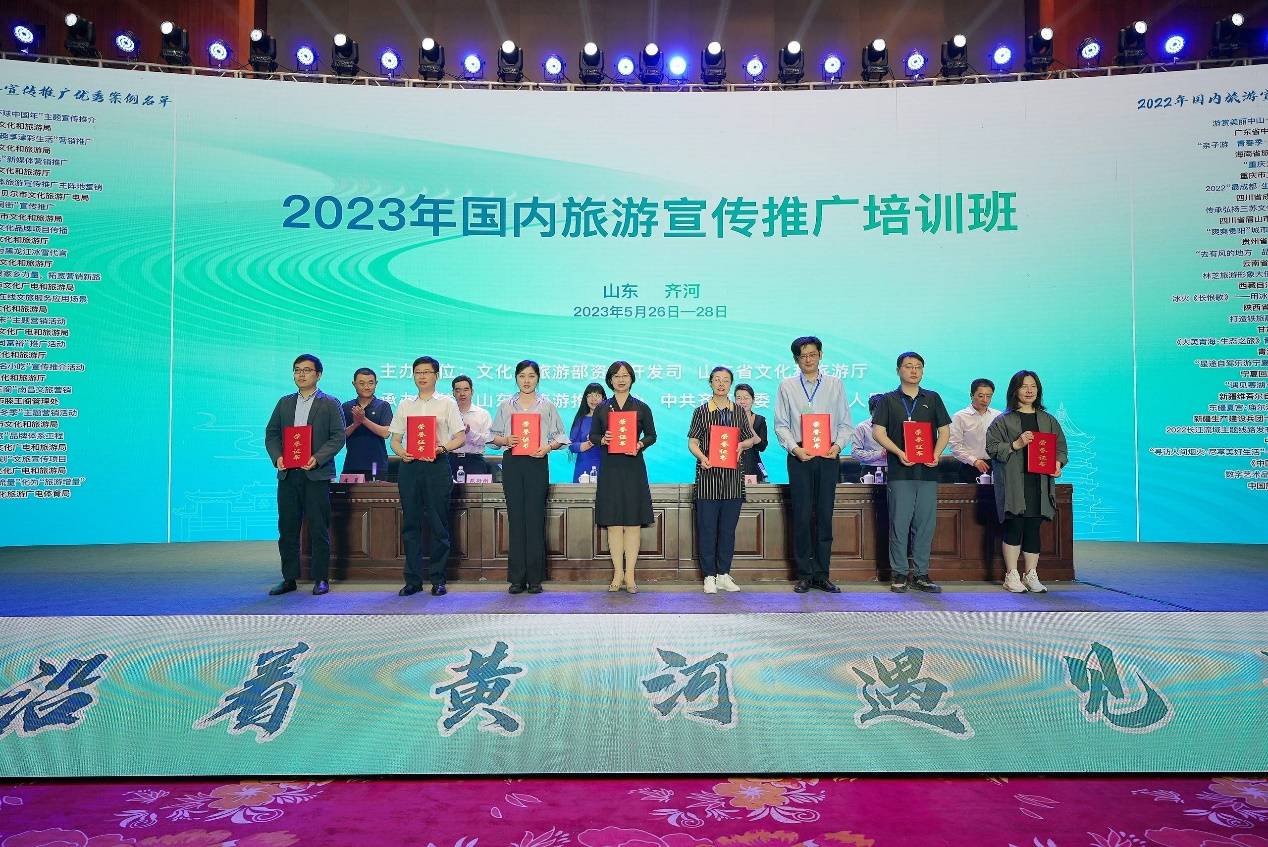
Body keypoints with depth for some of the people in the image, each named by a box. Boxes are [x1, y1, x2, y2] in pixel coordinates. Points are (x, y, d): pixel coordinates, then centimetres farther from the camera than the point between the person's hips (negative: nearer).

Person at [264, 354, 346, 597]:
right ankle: (289, 578, 17)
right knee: (287, 528, 7)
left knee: (319, 529, -1)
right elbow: (271, 433, 14)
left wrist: (317, 458, -17)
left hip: (316, 474, -4)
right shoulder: (284, 403, 16)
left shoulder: (330, 404, 3)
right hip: (287, 474, 4)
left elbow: (338, 437, -4)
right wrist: (277, 457, -4)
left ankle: (321, 579, 8)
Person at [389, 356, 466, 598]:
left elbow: (461, 436, 2)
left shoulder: (447, 403, 7)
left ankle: (438, 579, 7)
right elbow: (395, 438, 14)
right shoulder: (405, 404, 16)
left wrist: (442, 448, -16)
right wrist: (401, 453, -7)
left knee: (438, 524, -2)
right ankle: (413, 580, 11)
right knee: (410, 523, 4)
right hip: (409, 465, 3)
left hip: (437, 465, -3)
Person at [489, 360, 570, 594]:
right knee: (515, 517, 1)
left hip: (537, 463, -1)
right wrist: (506, 440, -9)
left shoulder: (547, 406, 8)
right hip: (512, 463, 1)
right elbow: (494, 436, 11)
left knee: (535, 517, -3)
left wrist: (547, 446, -12)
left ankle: (535, 578, 4)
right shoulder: (505, 405, 11)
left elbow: (560, 437, 6)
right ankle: (517, 578, 7)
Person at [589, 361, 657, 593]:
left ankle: (630, 574, 6)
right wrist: (602, 440, -11)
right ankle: (617, 574, 9)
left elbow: (652, 435, 8)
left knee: (633, 522, -1)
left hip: (633, 467, -1)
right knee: (613, 522, 1)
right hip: (610, 468, 1)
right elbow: (592, 435, 11)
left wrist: (640, 445, -11)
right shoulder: (602, 408, 8)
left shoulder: (641, 407, 5)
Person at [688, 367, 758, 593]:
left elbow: (751, 439, 15)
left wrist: (743, 444, -8)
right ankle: (709, 576, 9)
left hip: (733, 475, 2)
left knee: (728, 528, 7)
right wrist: (701, 457, -18)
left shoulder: (739, 411, 9)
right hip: (708, 473, -2)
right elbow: (692, 441, 1)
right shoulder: (701, 411, 3)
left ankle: (724, 574, 18)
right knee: (707, 527, 0)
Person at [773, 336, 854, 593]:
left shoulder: (835, 384, 10)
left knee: (825, 516, 3)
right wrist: (795, 448, -11)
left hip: (828, 456, 1)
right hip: (799, 456, -1)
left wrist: (838, 445, -9)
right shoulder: (787, 386, 7)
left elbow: (845, 423, 9)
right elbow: (781, 424, 3)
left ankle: (822, 574, 12)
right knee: (802, 516, 0)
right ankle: (804, 575, 8)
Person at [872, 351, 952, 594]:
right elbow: (878, 431, 0)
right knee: (899, 523, -2)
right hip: (899, 472, -2)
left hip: (928, 472, 2)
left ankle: (922, 574, 13)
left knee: (926, 523, 4)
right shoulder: (889, 400, 7)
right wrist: (899, 453, -14)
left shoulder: (932, 399, 13)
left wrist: (936, 454, -5)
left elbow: (944, 431, 13)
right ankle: (898, 574, 7)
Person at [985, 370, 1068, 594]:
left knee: (1033, 528, 4)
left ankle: (1031, 575, 14)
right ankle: (1011, 575, 4)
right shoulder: (1003, 421, 4)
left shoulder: (1048, 420, 15)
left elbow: (1061, 447, 17)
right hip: (1013, 483, -3)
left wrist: (1058, 463, -2)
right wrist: (1016, 445, -14)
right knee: (1014, 527, -5)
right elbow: (991, 447, -2)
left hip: (1040, 483, 3)